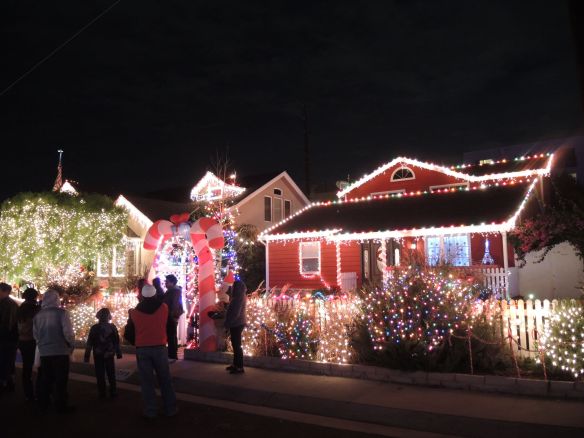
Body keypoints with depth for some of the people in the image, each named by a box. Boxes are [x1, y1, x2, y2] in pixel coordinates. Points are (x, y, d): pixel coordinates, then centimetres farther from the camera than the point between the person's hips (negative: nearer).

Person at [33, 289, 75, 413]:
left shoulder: (38, 315, 3)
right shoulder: (62, 313, -12)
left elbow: (35, 334, 9)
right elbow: (68, 332, -16)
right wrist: (72, 345, 0)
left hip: (44, 352, 5)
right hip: (60, 351, -5)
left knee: (45, 379, 16)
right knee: (60, 380, 4)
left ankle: (43, 405, 24)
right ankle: (61, 406, 10)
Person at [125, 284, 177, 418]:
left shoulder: (134, 312, -3)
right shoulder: (164, 308, -5)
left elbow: (128, 334, 4)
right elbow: (170, 325, 9)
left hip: (142, 349, 0)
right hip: (160, 348, 0)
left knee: (147, 381, 9)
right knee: (165, 380, 10)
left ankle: (151, 411, 11)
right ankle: (170, 409, 14)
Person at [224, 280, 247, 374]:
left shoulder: (239, 298, -19)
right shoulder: (238, 296, 11)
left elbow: (235, 313, -23)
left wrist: (228, 323, -17)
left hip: (237, 324, -10)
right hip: (236, 324, 10)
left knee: (237, 345, -6)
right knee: (235, 345, 16)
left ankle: (240, 367, -3)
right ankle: (235, 364, 25)